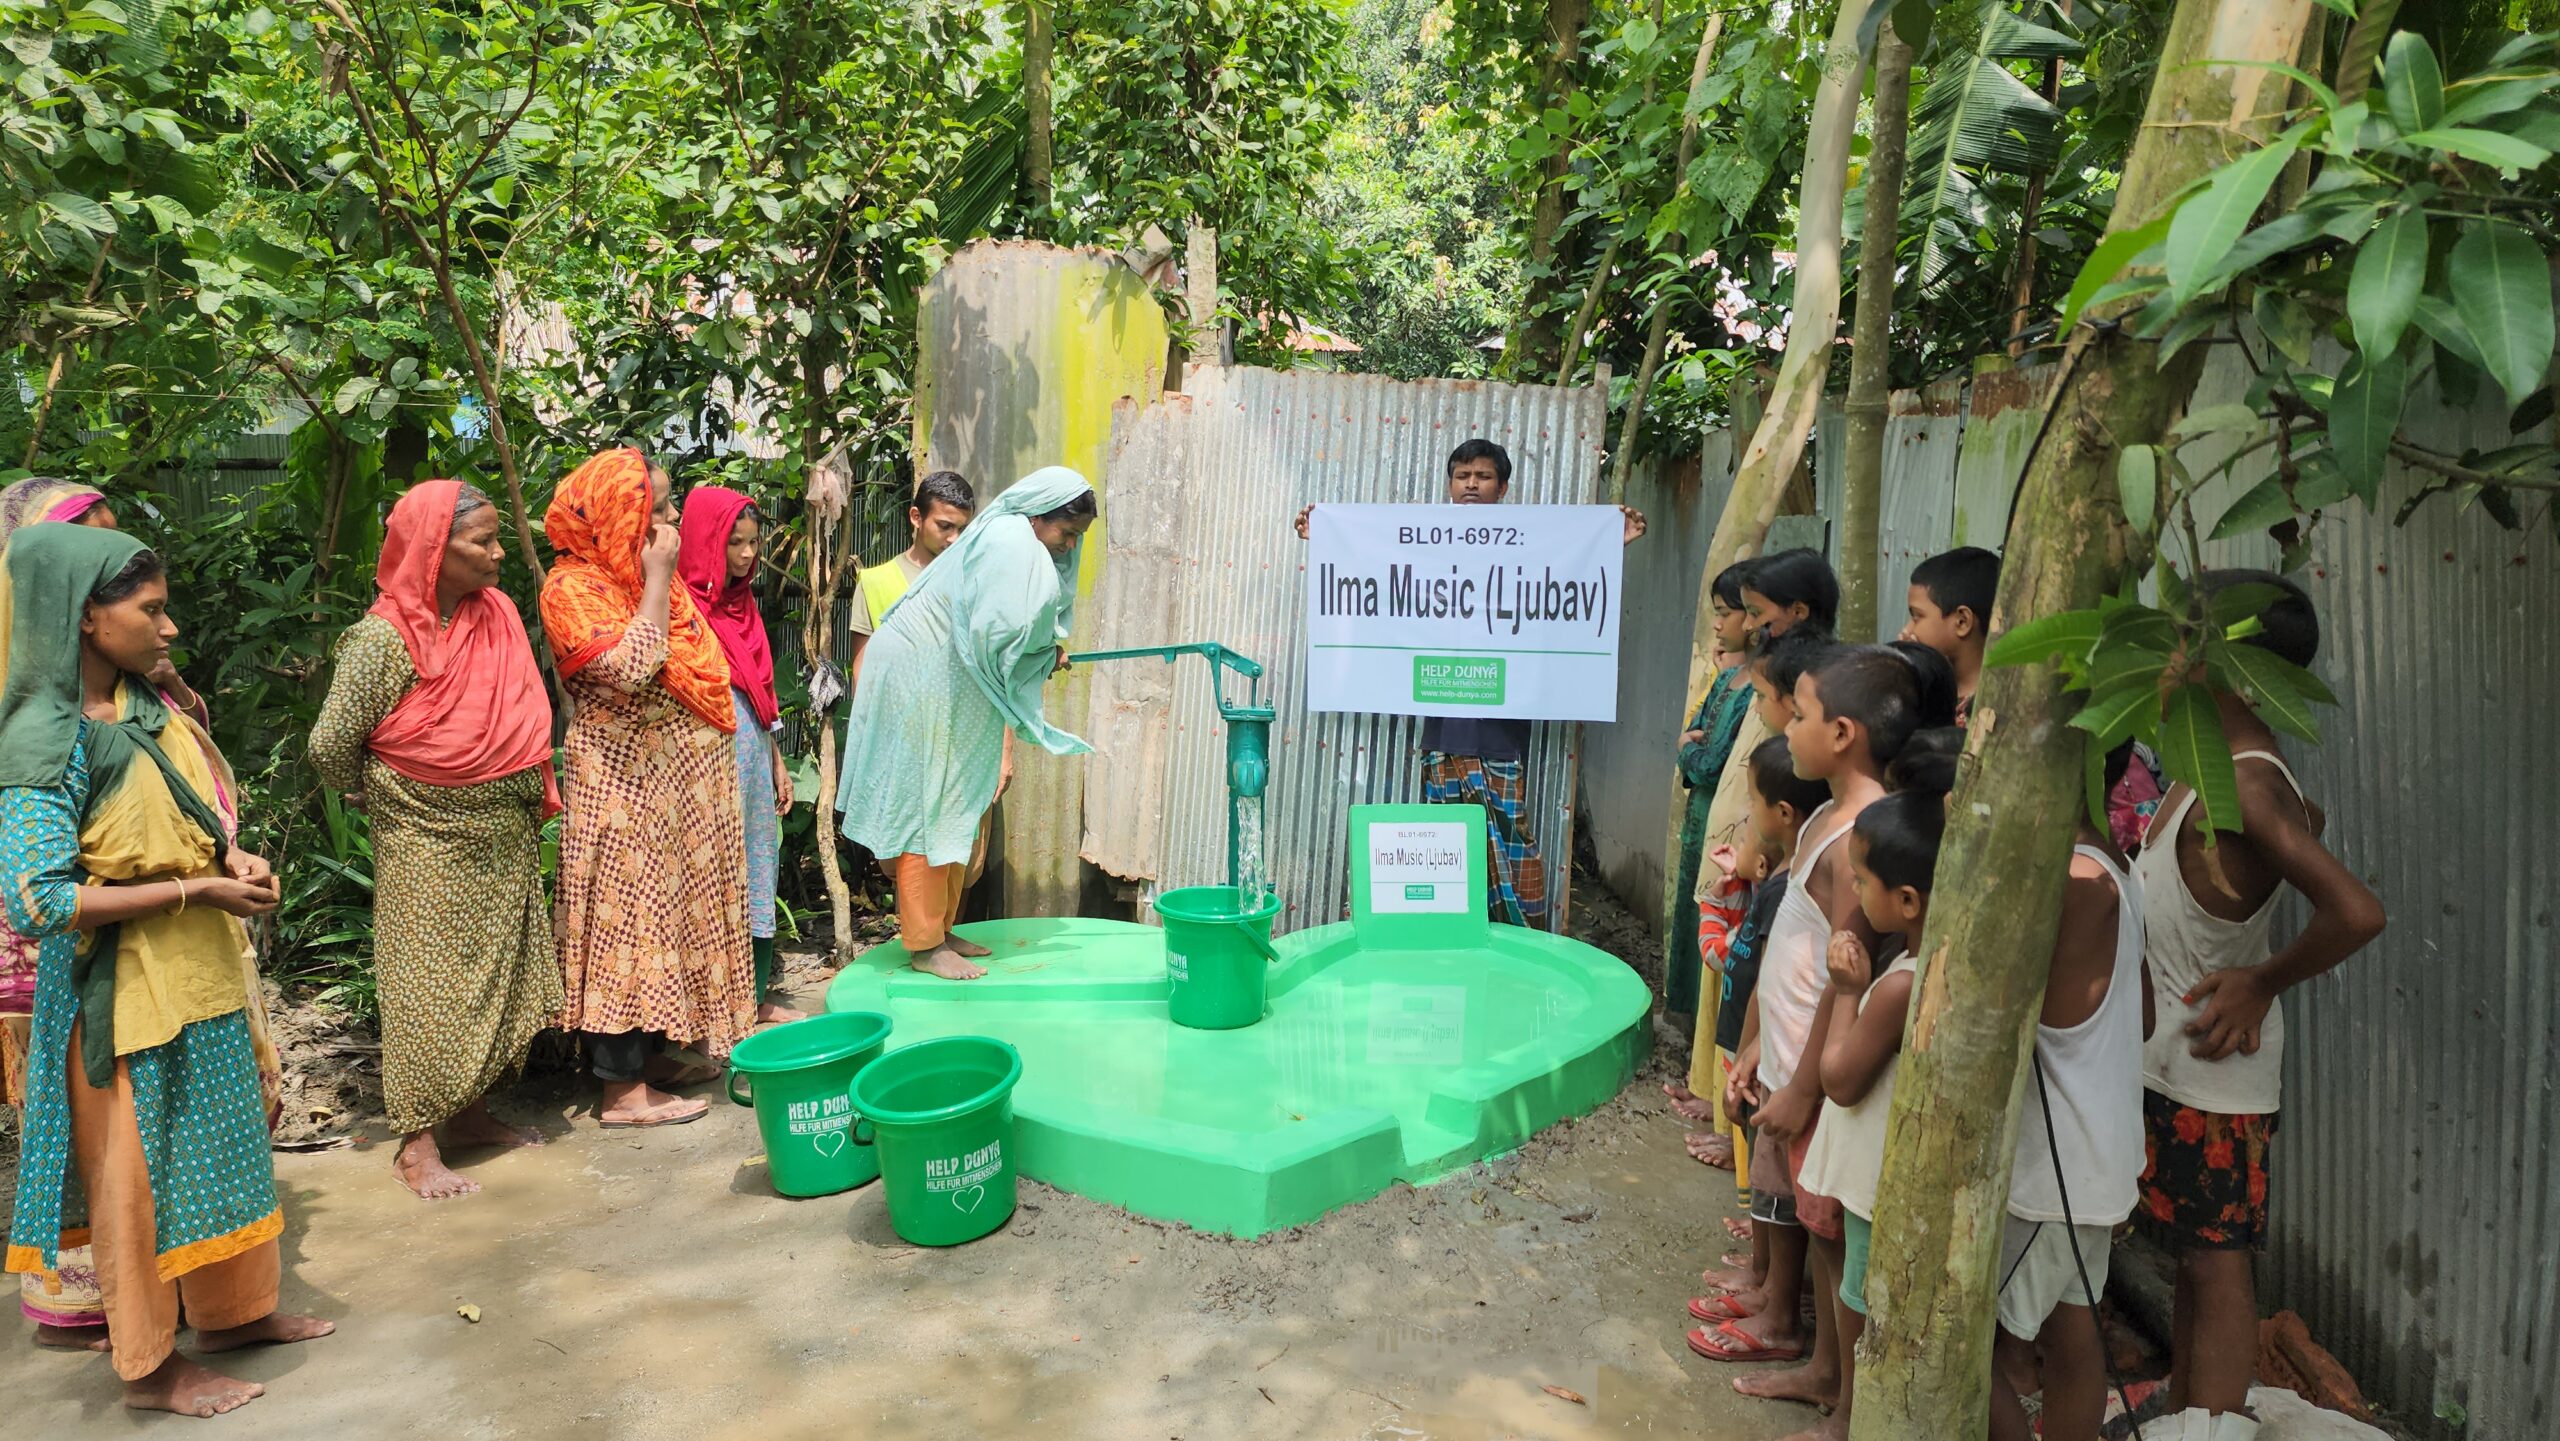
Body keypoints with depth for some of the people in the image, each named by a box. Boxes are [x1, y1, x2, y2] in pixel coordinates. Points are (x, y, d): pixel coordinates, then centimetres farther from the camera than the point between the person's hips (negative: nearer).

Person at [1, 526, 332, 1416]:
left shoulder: (145, 710, 4)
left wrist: (230, 855, -4)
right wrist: (197, 891, -22)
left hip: (197, 971, 8)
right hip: (122, 986, -8)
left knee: (217, 1136, 19)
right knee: (137, 1166, 6)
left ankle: (227, 1310, 36)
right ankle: (149, 1364, 23)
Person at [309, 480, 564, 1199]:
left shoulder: (496, 614, 2)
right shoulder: (385, 638, -17)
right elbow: (330, 746, -14)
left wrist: (525, 798, 8)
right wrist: (386, 797, 1)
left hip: (505, 840, 6)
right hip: (430, 844, -6)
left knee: (495, 978, 14)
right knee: (430, 986, 2)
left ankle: (469, 1109, 30)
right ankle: (418, 1143, 14)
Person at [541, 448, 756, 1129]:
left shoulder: (654, 578, 13)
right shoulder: (574, 586, -13)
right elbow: (629, 669, -27)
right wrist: (656, 579, -20)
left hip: (684, 784, 9)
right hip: (627, 785, -9)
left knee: (666, 912, 14)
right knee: (629, 916, -3)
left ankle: (651, 1053, 26)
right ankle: (622, 1089, 5)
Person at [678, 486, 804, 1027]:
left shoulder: (743, 603, 13)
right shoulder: (683, 607, -12)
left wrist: (777, 759, 18)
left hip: (754, 754, 8)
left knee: (760, 870, 13)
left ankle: (759, 998, 24)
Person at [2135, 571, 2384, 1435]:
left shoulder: (2246, 789, -25)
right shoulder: (2223, 763, 3)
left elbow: (2357, 913, -35)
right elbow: (2303, 818, 24)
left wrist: (2266, 981, -20)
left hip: (2214, 1067, -9)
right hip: (2170, 1057, 9)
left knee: (2215, 1262, 3)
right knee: (2192, 1254, 19)